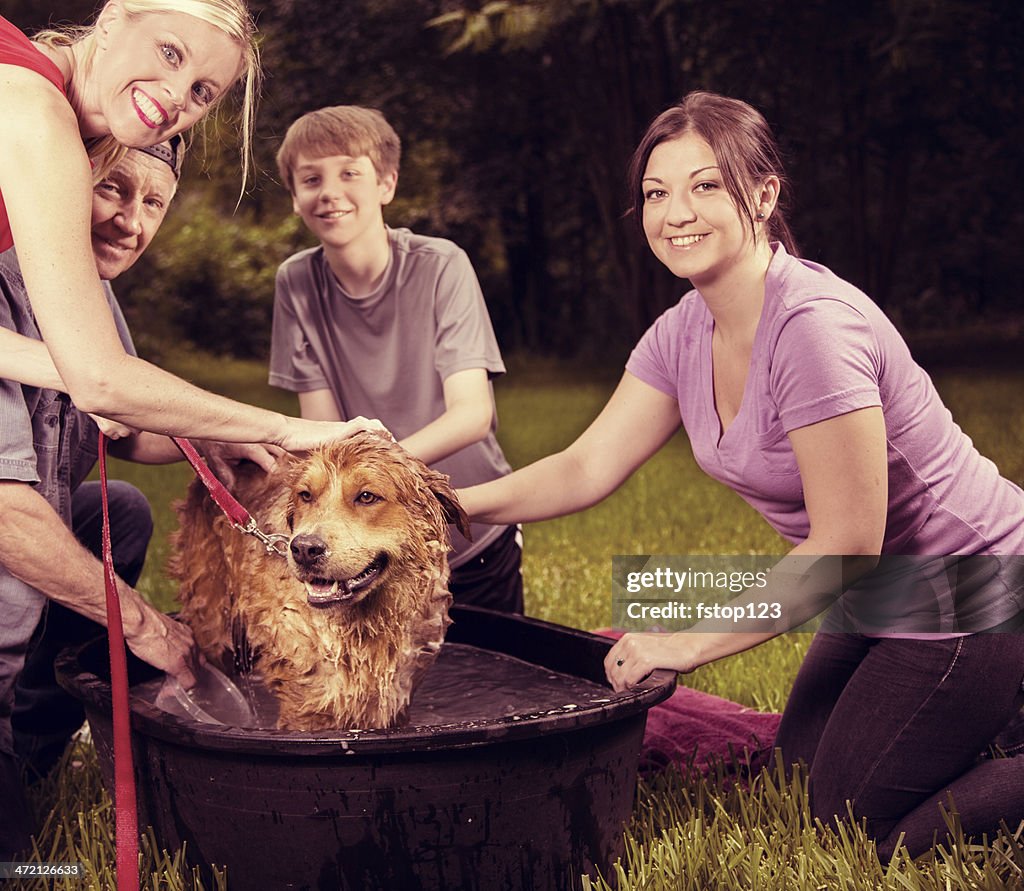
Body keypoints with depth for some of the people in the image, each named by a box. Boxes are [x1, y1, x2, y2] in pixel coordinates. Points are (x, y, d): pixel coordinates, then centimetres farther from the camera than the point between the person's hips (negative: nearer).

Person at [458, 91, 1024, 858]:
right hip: (880, 600, 8)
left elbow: (847, 545, -28)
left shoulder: (814, 324, -30)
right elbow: (587, 469, -2)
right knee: (803, 775, 21)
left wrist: (693, 643, -24)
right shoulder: (685, 333, -4)